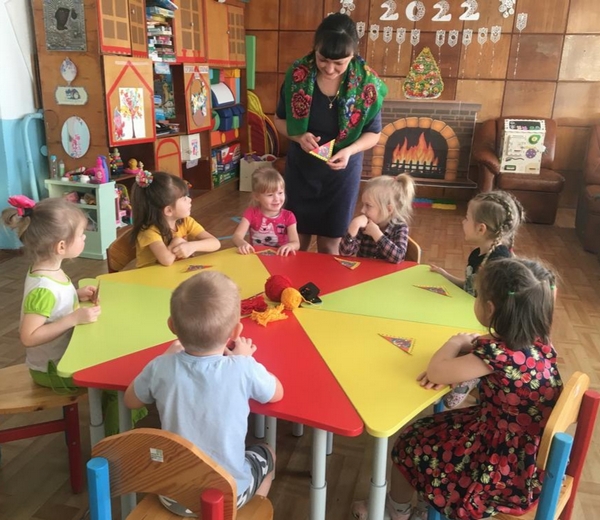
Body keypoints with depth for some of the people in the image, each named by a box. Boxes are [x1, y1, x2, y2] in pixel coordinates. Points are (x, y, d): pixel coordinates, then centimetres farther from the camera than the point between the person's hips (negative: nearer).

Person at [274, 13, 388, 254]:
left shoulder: (367, 83, -16)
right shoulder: (297, 74, -13)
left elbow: (373, 133, -6)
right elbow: (280, 120, 0)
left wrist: (349, 150, -26)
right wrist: (299, 136, -21)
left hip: (342, 171, -1)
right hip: (301, 167, 1)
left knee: (329, 245, 9)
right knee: (297, 240, 14)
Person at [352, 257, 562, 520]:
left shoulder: (500, 353, -30)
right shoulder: (537, 342, -6)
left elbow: (435, 371, -22)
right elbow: (484, 357, 9)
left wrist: (456, 343, -5)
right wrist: (463, 355, -10)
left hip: (507, 470, -8)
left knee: (410, 445, 12)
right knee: (429, 433, 21)